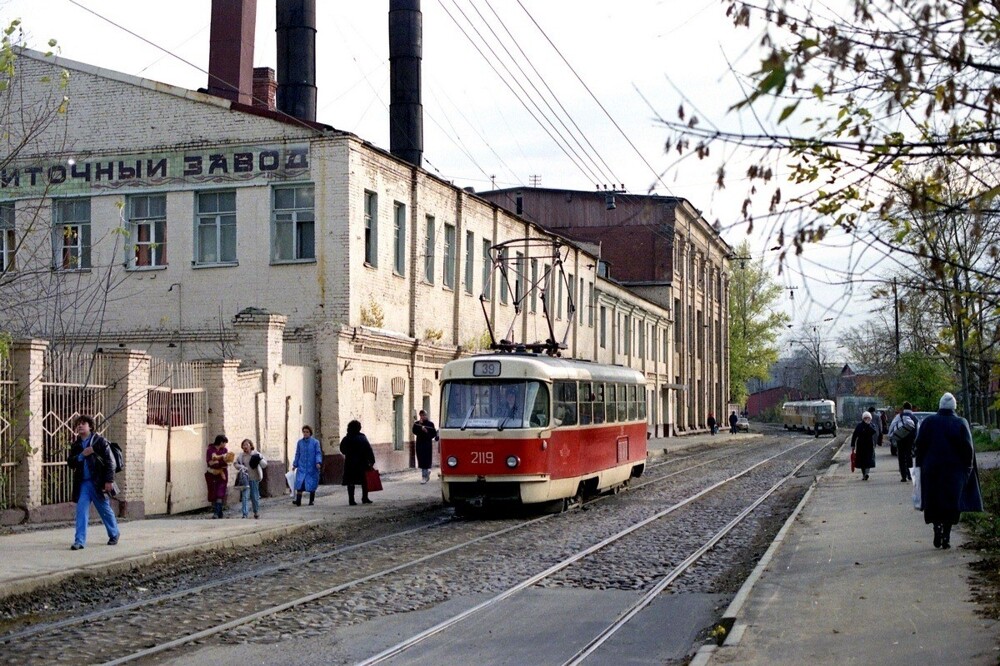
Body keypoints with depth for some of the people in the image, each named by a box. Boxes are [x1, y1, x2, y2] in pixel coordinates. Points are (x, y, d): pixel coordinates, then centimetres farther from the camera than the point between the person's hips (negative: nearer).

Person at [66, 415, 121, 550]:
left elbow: (109, 462, -7)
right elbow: (70, 463, 5)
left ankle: (114, 534, 30)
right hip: (83, 483, 4)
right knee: (81, 511, -7)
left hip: (98, 483, -3)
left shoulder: (100, 442, -4)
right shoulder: (76, 445, 12)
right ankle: (79, 541, -8)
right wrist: (82, 455, -11)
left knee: (105, 511, 10)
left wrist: (109, 480, -14)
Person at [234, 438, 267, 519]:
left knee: (255, 497, 9)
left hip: (254, 479, -1)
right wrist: (241, 467, -6)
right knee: (244, 496, -8)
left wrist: (260, 459, -26)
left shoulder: (256, 455, -3)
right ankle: (245, 514, -5)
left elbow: (264, 465, -5)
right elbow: (235, 463, 15)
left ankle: (256, 512, 29)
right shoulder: (241, 456, 2)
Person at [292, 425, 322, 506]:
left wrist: (318, 462, -16)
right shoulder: (299, 442, 8)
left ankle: (312, 500, 18)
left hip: (312, 467, -2)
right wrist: (295, 464, 10)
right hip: (302, 467, 2)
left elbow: (318, 453, -2)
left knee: (312, 484, 4)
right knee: (299, 483, -11)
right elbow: (297, 454, 14)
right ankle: (298, 501, -11)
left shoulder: (315, 442, -1)